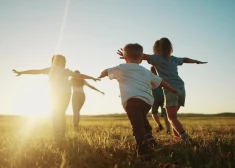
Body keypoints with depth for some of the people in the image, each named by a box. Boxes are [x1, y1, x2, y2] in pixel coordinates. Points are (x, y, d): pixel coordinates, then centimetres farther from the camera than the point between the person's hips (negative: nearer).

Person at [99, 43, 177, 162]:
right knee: (141, 118, 33)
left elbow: (106, 72, 33)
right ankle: (148, 134, 14)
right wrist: (172, 90, 47)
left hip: (132, 100, -5)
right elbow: (160, 81, 33)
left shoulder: (122, 68, 19)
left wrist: (100, 76, 56)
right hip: (147, 101, 5)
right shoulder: (146, 71, 28)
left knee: (137, 127, -10)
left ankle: (144, 153, -17)